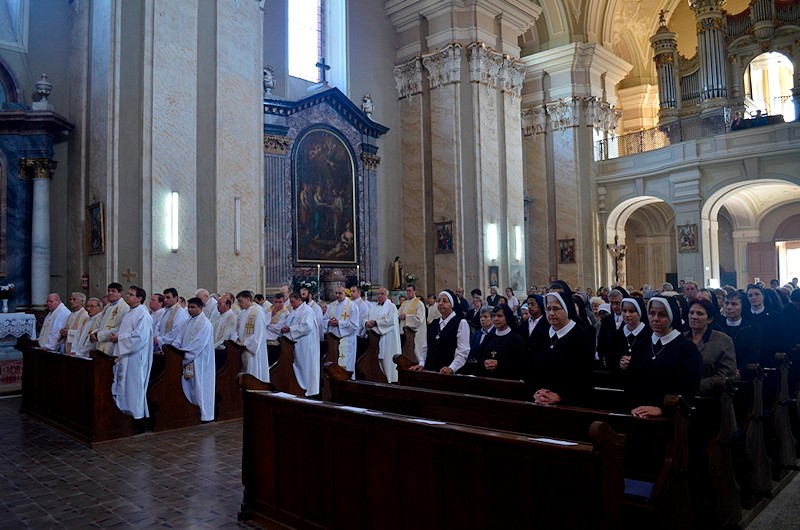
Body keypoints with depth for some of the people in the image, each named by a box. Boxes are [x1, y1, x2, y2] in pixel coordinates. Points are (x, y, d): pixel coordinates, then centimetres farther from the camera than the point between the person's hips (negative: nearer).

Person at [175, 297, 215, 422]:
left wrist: (183, 354, -19)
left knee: (199, 387, -2)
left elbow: (198, 343, -20)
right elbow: (181, 338, 14)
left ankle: (205, 415, 7)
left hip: (199, 362, -8)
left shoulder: (205, 323, -13)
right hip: (188, 361, 8)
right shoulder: (190, 322, 13)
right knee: (188, 387, 11)